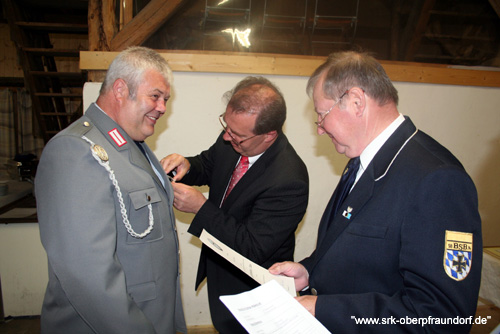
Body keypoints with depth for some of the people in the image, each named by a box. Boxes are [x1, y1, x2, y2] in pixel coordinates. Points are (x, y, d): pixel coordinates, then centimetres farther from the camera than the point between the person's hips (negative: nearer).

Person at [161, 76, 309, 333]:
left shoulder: (289, 182, -35)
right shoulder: (230, 142, -14)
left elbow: (252, 249, -30)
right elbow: (208, 165, 5)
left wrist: (201, 207, -32)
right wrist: (187, 166, -18)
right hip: (218, 266, 7)